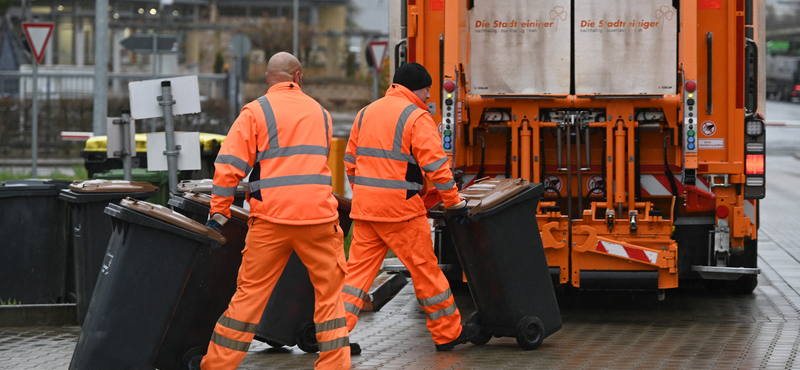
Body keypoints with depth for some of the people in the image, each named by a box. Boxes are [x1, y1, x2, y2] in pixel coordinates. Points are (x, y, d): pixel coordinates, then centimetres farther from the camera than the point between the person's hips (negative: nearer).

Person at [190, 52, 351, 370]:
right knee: (329, 293, 8)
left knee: (250, 292, 5)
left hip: (271, 219, -2)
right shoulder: (320, 112, 13)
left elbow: (229, 165, -6)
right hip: (319, 217, 2)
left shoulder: (256, 112, 0)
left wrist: (219, 213, 0)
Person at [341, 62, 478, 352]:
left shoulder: (366, 113, 14)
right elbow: (436, 166, -13)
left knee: (359, 269, 7)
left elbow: (350, 162, 18)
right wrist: (455, 203, -6)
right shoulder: (416, 117, -8)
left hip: (364, 208, 6)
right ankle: (448, 333, 13)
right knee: (425, 269, 4)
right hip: (400, 208, -6)